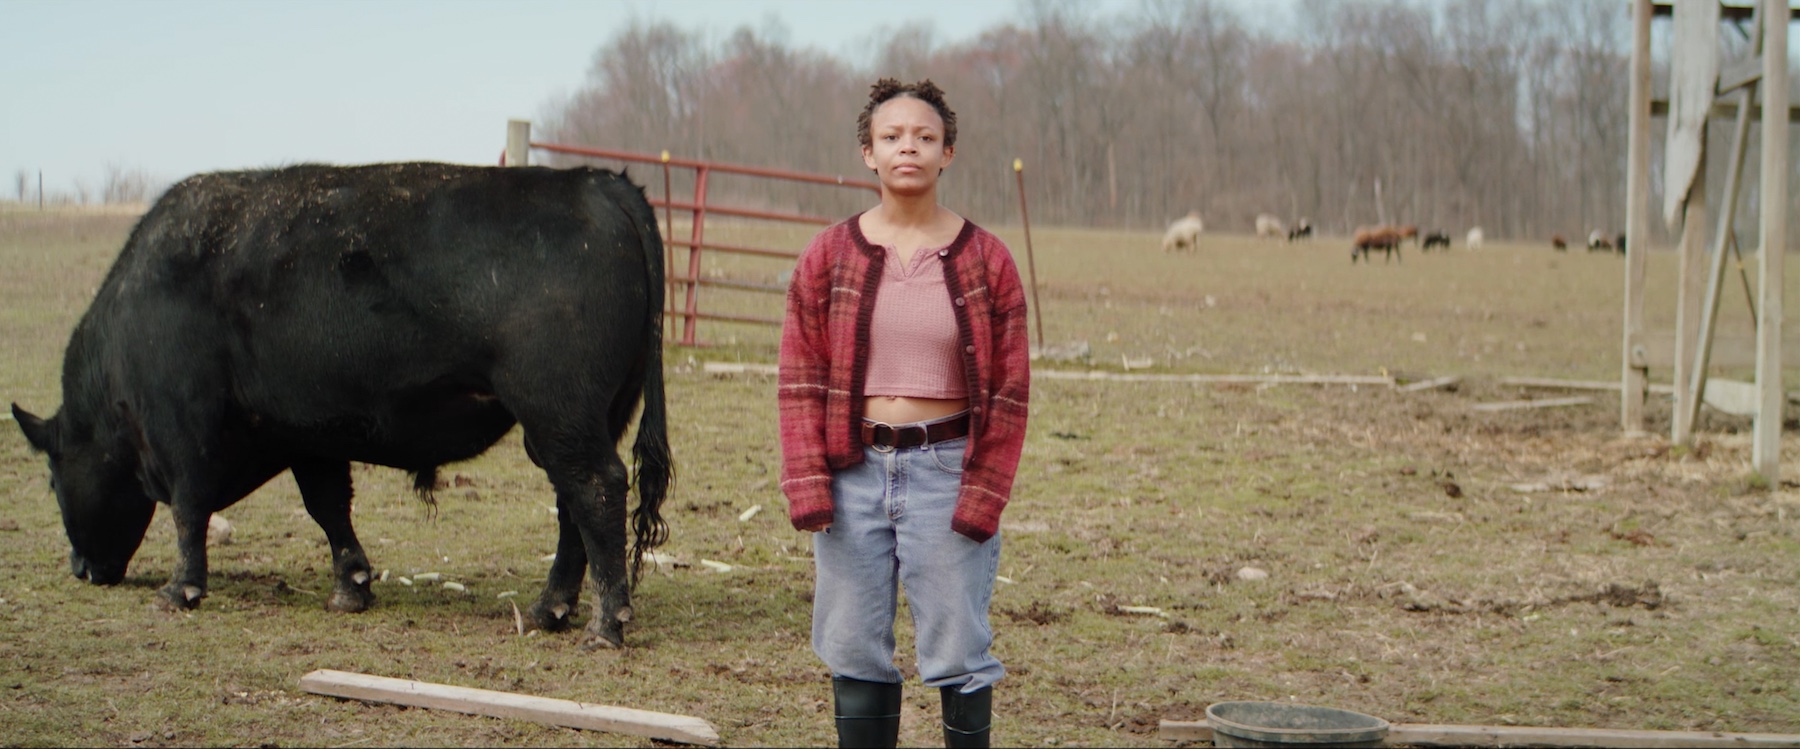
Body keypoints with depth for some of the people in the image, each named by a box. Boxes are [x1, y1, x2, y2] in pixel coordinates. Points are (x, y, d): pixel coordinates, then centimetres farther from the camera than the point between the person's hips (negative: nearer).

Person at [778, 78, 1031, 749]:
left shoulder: (985, 261, 0)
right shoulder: (828, 256, 4)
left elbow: (1009, 388, 0)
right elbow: (800, 377, 3)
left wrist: (983, 496, -7)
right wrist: (806, 484, -6)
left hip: (946, 468, -2)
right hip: (853, 469, 2)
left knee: (957, 652, 1)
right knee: (855, 653, 7)